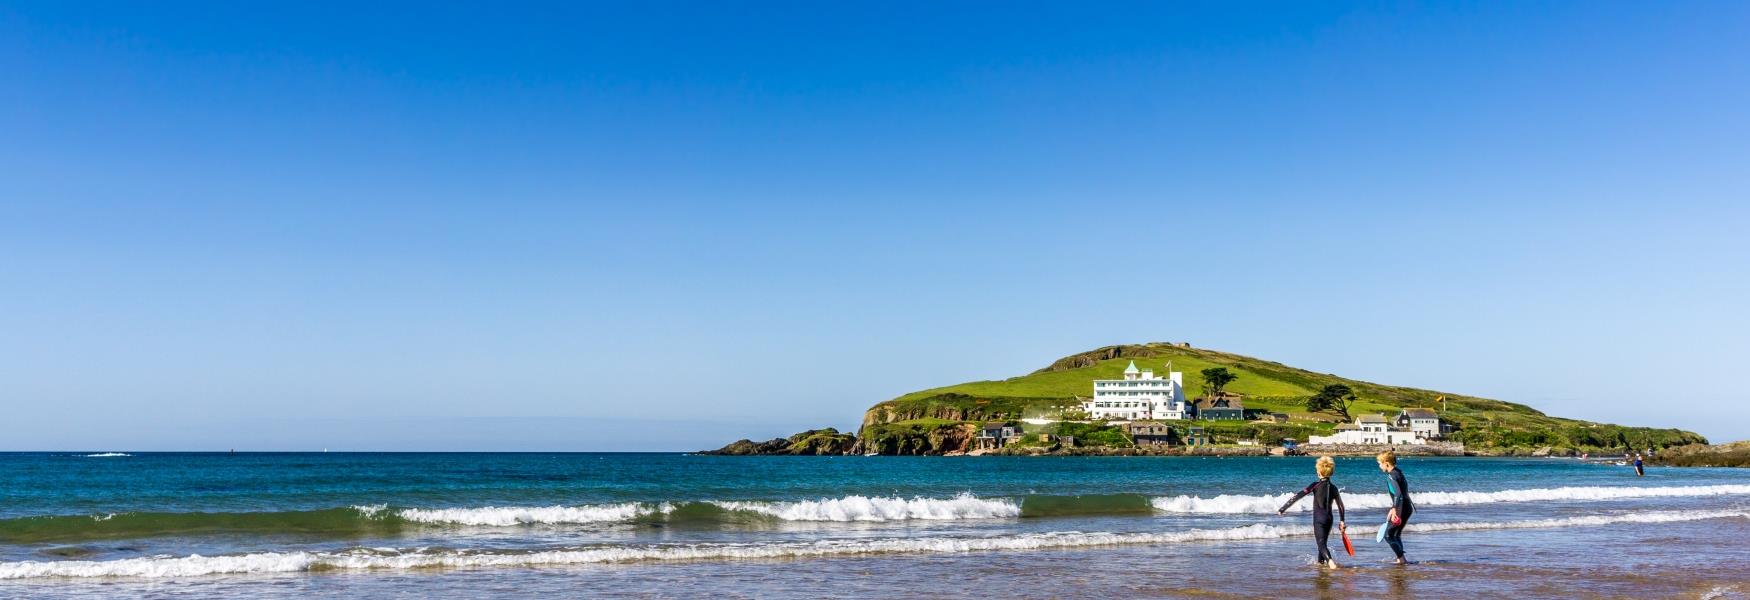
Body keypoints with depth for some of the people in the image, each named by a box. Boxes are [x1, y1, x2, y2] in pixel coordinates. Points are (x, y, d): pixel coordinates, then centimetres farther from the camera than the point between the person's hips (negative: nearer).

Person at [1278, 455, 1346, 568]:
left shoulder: (1316, 485, -10)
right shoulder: (1333, 487, 5)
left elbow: (1298, 496, -15)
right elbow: (1340, 505, 7)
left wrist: (1283, 508, -13)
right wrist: (1342, 521, 17)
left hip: (1318, 519, -5)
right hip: (1329, 519, 5)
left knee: (1321, 544, -9)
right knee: (1323, 543, 23)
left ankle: (1330, 561, -33)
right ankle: (1321, 562, 36)